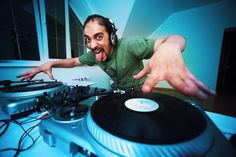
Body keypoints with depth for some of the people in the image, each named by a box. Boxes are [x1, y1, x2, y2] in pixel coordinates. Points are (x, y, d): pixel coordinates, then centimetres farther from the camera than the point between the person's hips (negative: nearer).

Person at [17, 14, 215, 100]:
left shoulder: (128, 45, -28)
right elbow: (74, 61, 9)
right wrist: (51, 63, -8)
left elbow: (177, 39, -34)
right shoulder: (94, 54, -9)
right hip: (116, 91, 5)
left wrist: (169, 48, -59)